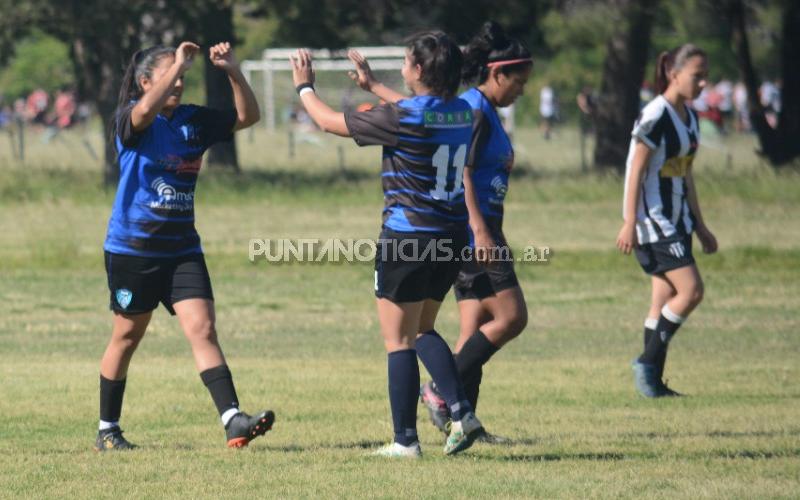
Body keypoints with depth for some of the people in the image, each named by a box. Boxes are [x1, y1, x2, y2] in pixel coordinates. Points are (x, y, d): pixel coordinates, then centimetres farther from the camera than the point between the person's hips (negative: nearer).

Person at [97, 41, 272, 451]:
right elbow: (145, 109, -33)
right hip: (132, 247, -4)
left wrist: (233, 72, -9)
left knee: (203, 329, -10)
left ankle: (232, 421, -20)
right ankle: (107, 430, 21)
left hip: (181, 248, 4)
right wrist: (179, 63, -29)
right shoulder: (131, 121, -9)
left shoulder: (194, 121, 6)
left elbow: (247, 116, 5)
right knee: (127, 335, 8)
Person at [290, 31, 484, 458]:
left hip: (408, 237, -7)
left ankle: (405, 440, 3)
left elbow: (331, 122, -4)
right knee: (421, 330, 21)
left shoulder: (400, 118, -17)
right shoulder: (461, 114, 4)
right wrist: (372, 86, 41)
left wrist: (304, 87, 15)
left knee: (398, 339, 3)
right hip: (452, 237, 7)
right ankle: (461, 411, 5)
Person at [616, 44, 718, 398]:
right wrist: (630, 223, -20)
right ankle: (648, 361, -6)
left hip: (677, 219, 9)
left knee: (665, 300, 7)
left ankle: (653, 381, 9)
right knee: (691, 290, -15)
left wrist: (700, 227, 21)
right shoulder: (656, 116, -15)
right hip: (653, 219, -9)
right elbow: (636, 171, -16)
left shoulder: (689, 116, 12)